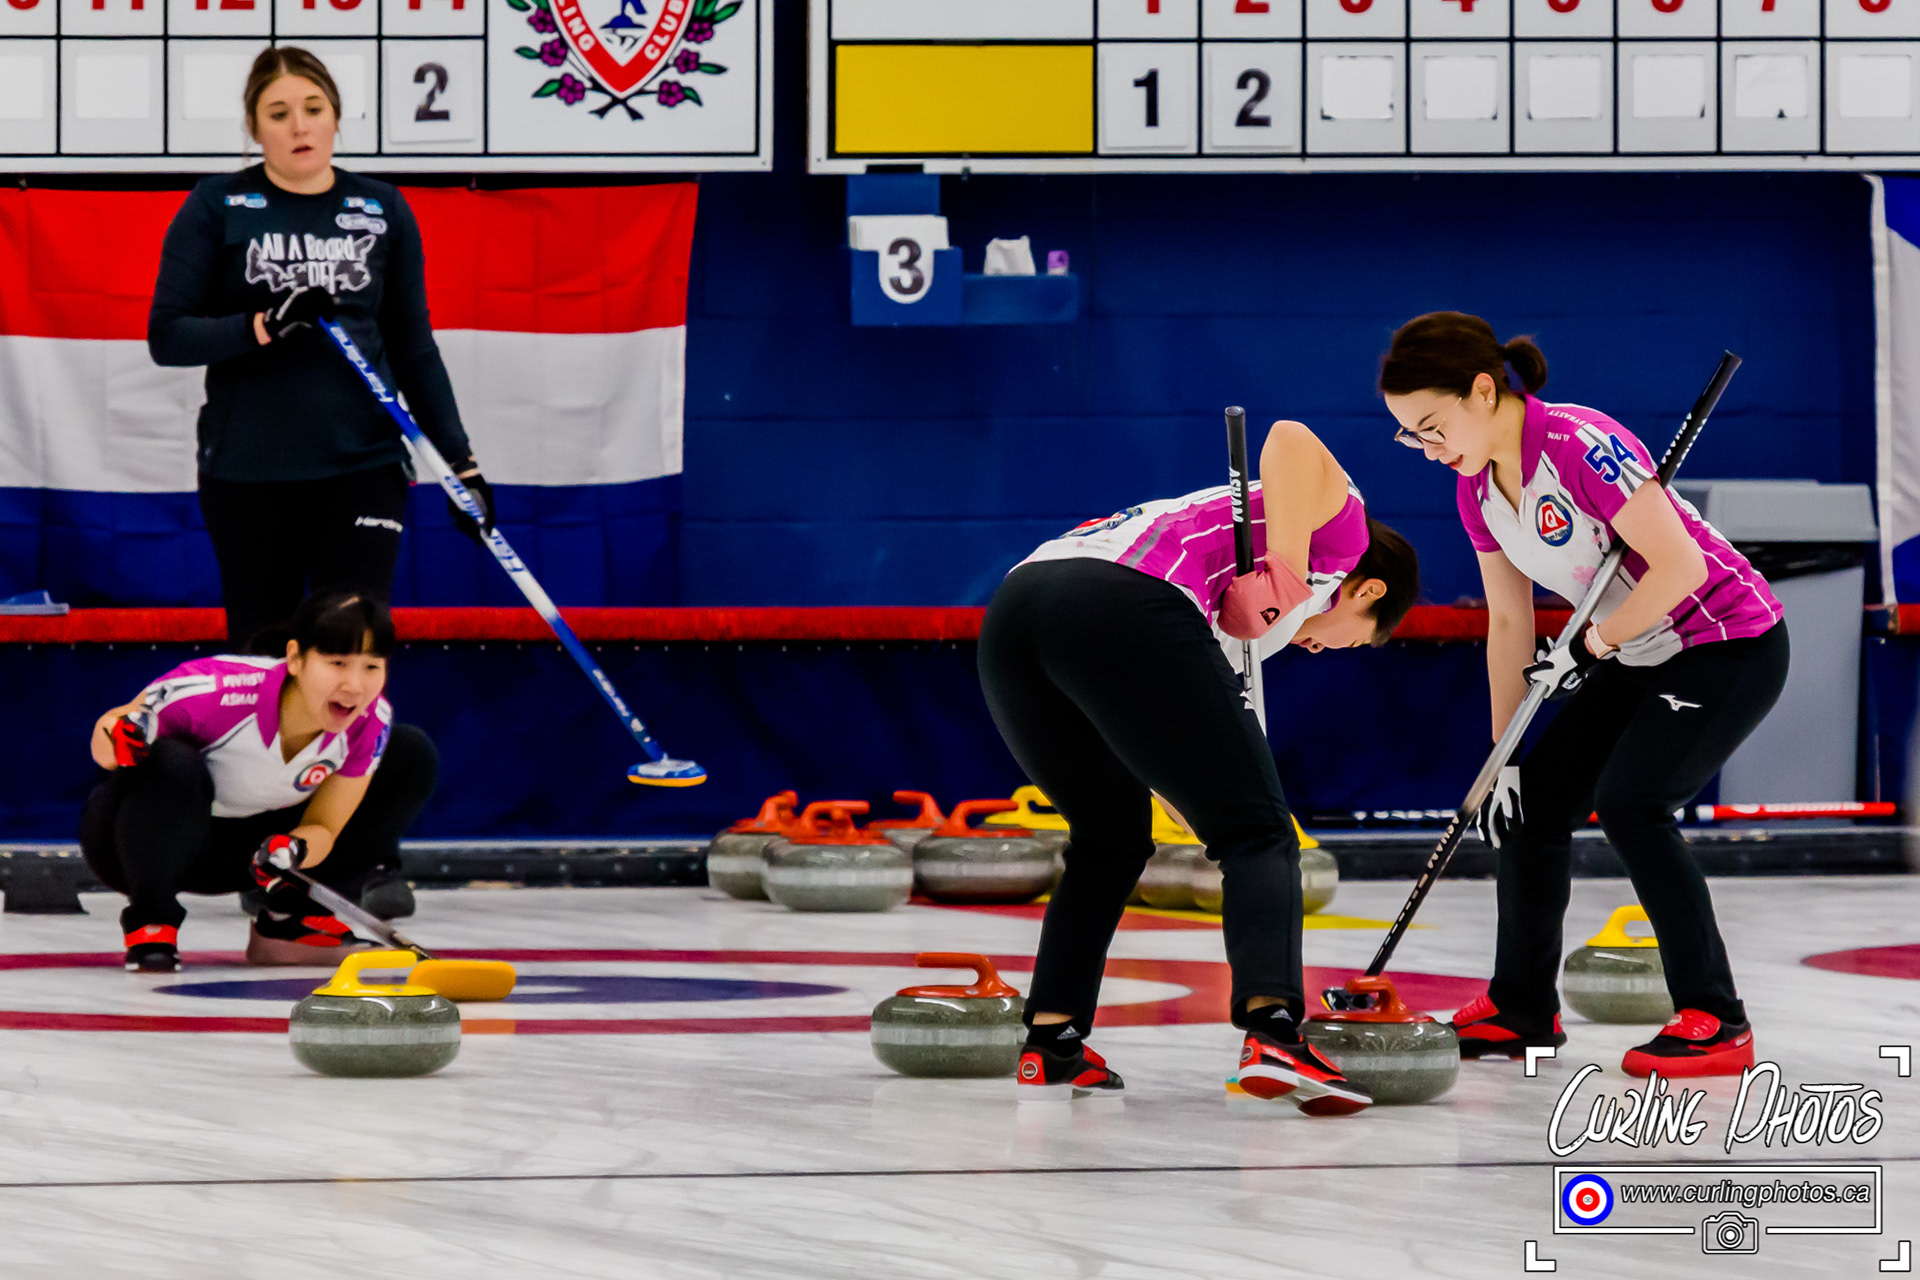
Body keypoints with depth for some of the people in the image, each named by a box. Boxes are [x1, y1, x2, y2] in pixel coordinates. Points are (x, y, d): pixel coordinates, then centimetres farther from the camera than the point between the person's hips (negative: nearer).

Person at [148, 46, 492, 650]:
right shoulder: (216, 206, -1)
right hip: (248, 474, -1)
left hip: (362, 466, 1)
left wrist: (460, 460, 8)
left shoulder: (384, 210, 7)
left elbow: (412, 346, 13)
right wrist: (262, 327, -20)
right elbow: (166, 336, -5)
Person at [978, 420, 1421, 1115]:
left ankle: (1051, 1045, 22)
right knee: (1257, 833, 0)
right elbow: (1290, 439, -1)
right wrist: (1287, 569, -7)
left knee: (1111, 839, 28)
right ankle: (1273, 1032, -21)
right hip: (1125, 606, -8)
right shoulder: (1341, 521, 20)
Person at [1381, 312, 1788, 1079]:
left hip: (1732, 646, -9)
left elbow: (1680, 565, -29)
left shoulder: (1581, 447, -28)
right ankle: (1519, 1008, 24)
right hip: (1638, 656, 9)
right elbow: (1509, 625, 7)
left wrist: (1590, 648, -19)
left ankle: (1715, 1023, -14)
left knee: (1629, 801, -22)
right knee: (1534, 800, 7)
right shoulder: (1476, 488, -1)